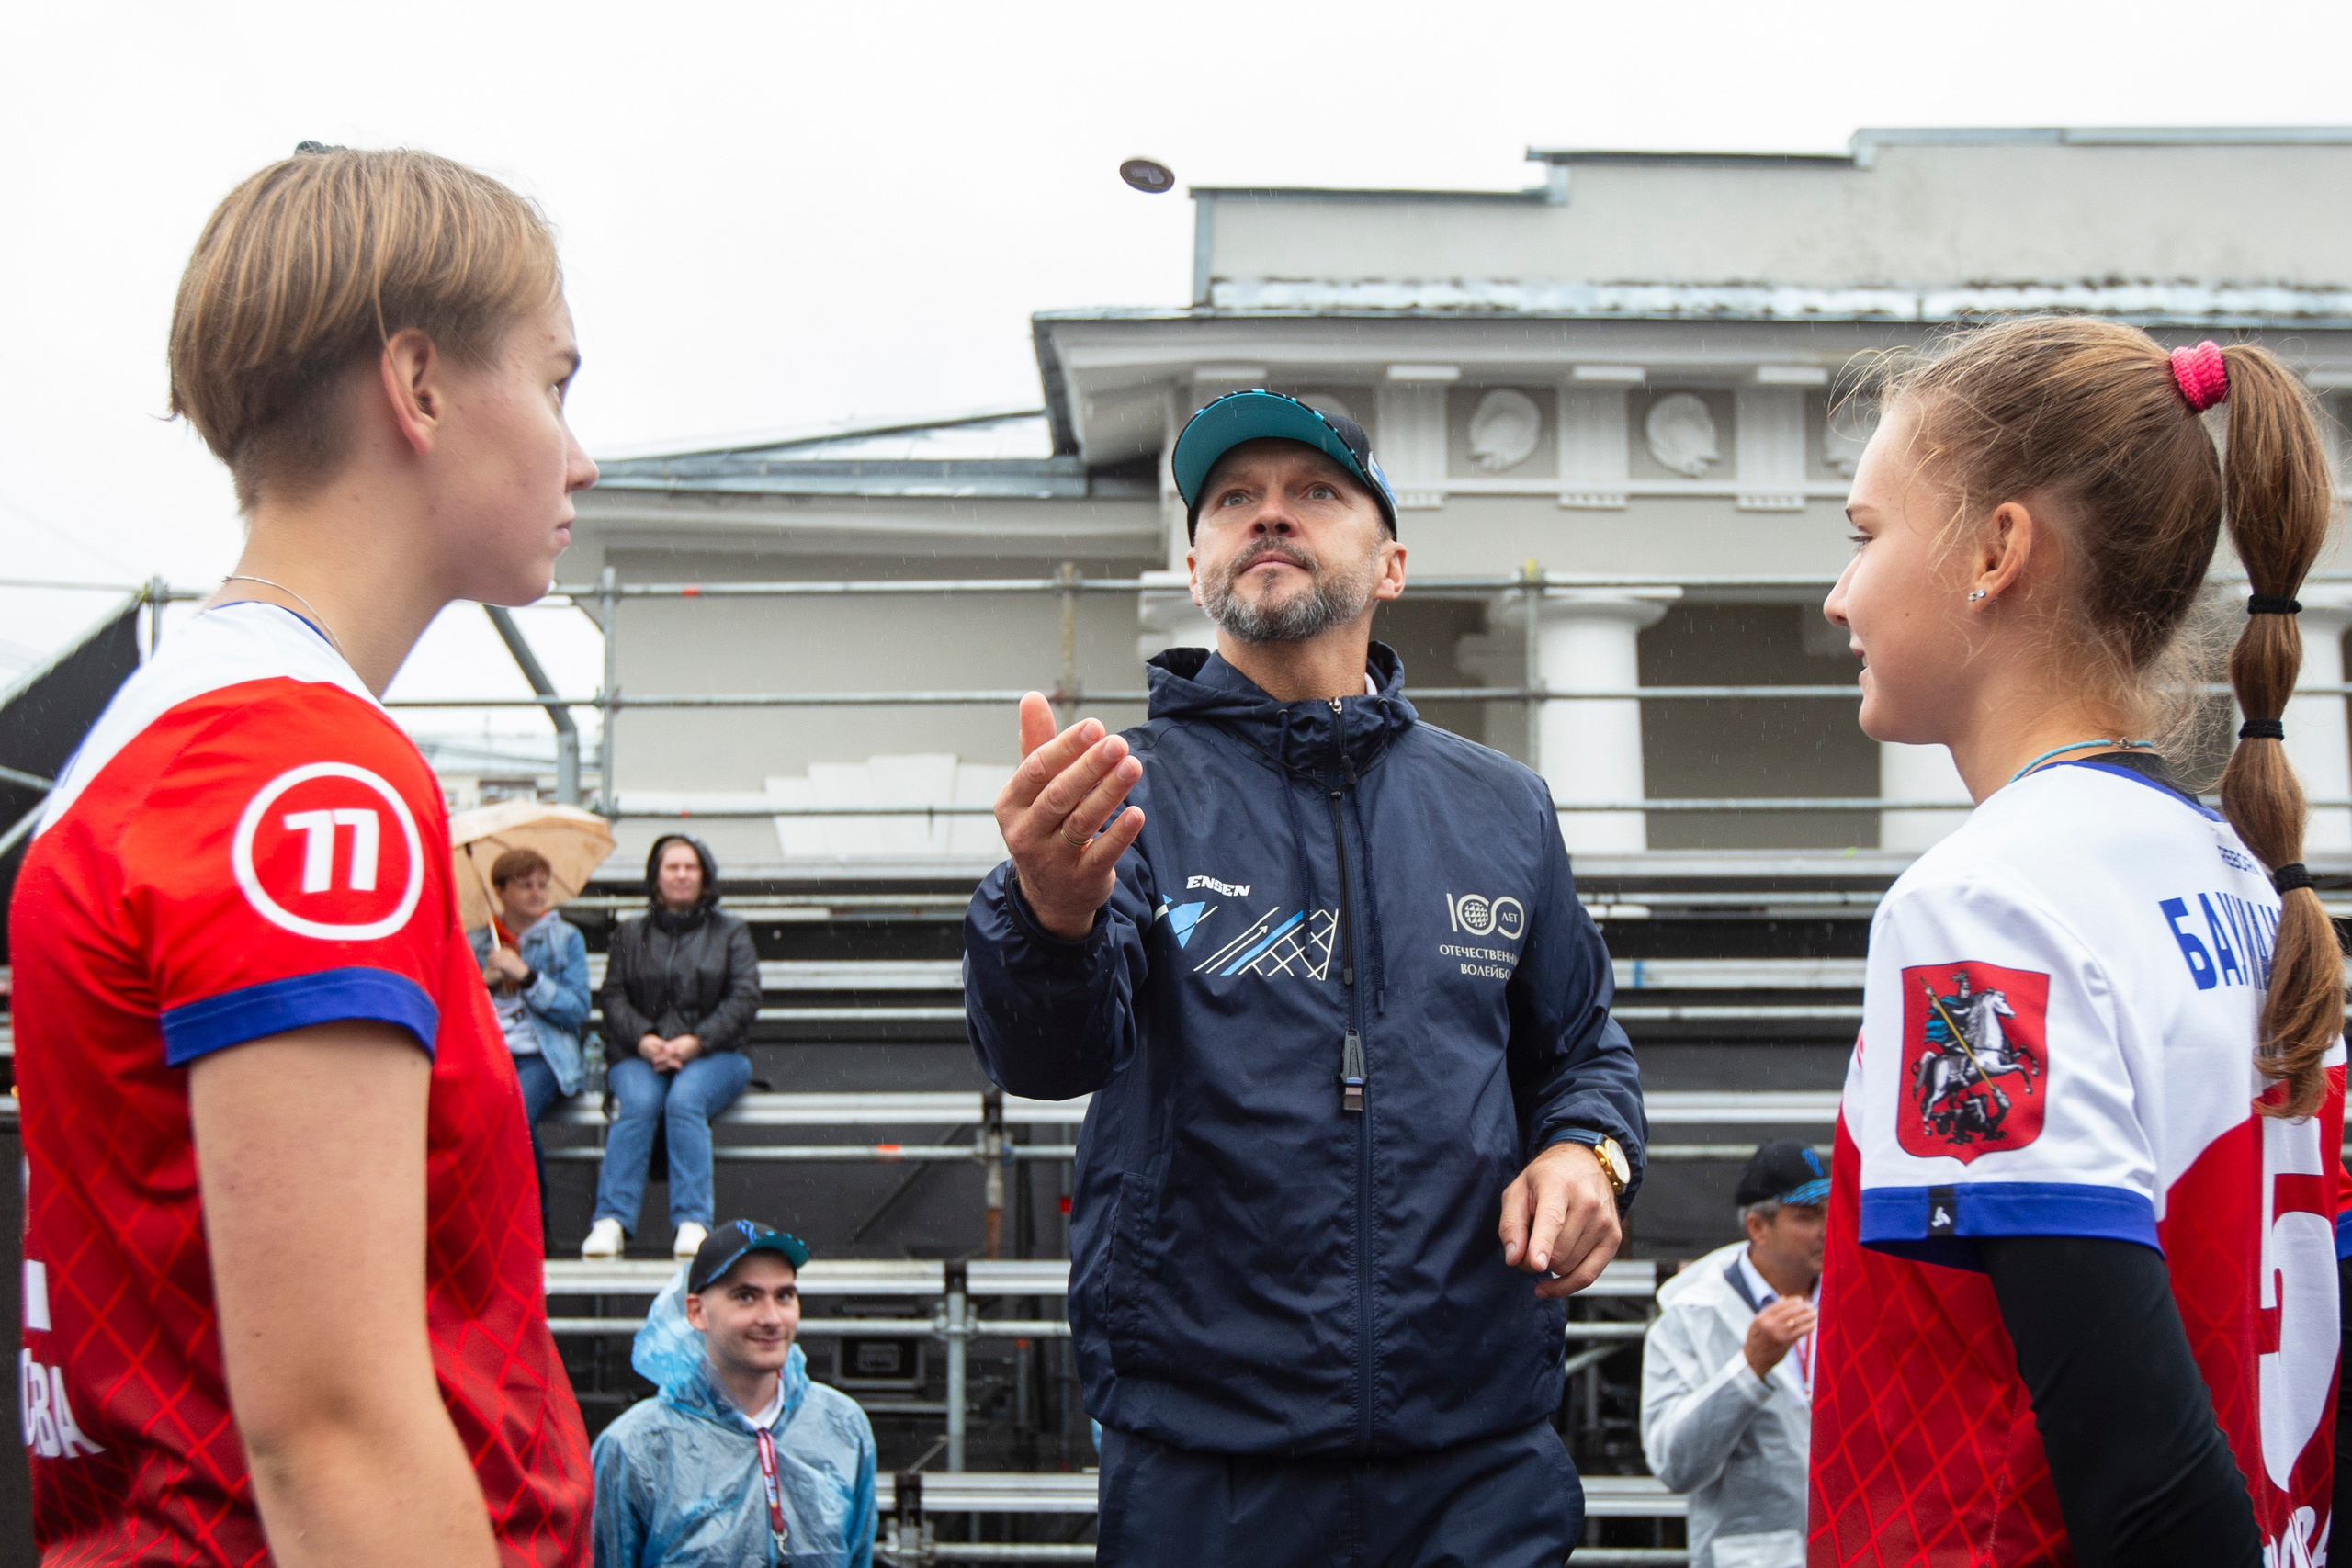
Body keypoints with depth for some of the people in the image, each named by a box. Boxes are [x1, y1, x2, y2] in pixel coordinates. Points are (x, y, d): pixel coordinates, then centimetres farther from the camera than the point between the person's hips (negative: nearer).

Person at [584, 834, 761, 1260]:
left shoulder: (731, 932, 16)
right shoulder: (630, 934, 20)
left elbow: (744, 999, 3)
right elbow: (614, 996, 8)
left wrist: (695, 1041, -12)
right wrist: (643, 1039, -13)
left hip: (713, 1054, -1)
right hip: (639, 1054, 1)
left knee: (684, 1099, -34)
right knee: (639, 1102, -32)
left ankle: (693, 1222, -38)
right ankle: (610, 1220, -39)